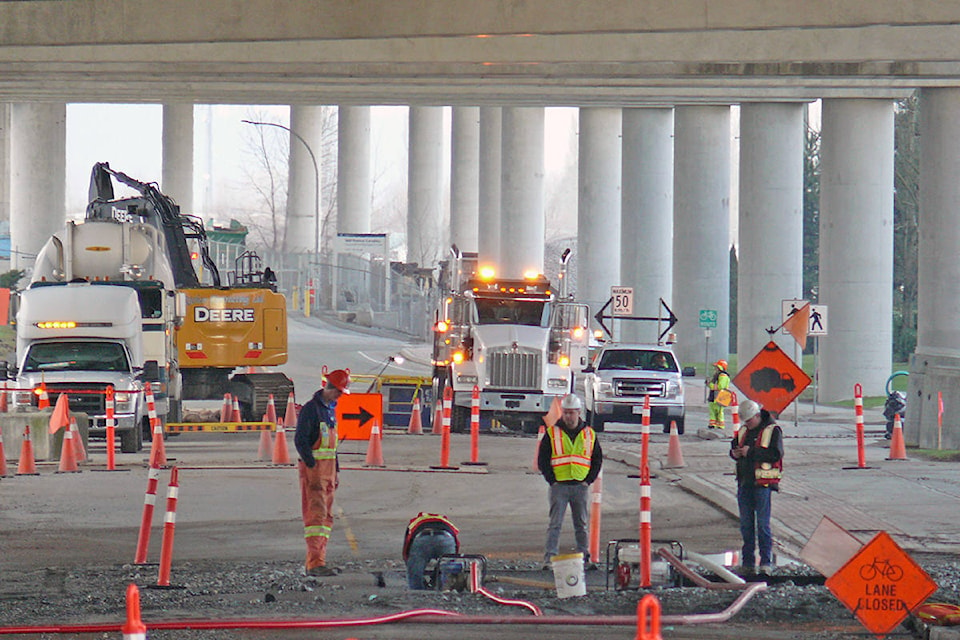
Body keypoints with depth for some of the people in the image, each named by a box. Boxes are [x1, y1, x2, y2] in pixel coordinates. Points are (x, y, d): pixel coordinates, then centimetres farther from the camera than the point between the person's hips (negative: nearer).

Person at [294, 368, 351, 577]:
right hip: (312, 467, -9)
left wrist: (336, 471, 22)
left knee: (327, 515, 9)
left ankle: (319, 560, 13)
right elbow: (300, 440, -17)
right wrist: (312, 467, -23)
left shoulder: (330, 409, 18)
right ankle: (314, 563, -20)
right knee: (316, 513, -15)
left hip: (327, 468, 9)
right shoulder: (310, 409, -11)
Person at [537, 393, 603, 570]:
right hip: (559, 486, -2)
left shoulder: (589, 434, 9)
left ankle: (584, 558, 14)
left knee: (581, 525, 8)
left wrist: (589, 480, 2)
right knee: (555, 524, -6)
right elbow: (542, 460, 3)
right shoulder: (552, 433, 3)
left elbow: (597, 460, 14)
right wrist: (552, 480, -6)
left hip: (580, 486, 2)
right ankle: (549, 558, -8)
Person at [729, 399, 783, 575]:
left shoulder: (772, 430, -7)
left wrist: (751, 452, -19)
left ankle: (766, 561, -1)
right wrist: (734, 453, 1)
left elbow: (776, 454, -18)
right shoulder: (743, 430, 15)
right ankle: (747, 561, 15)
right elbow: (734, 446, 26)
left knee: (763, 523, -6)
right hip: (745, 482, 7)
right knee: (746, 523, 9)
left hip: (762, 483, -7)